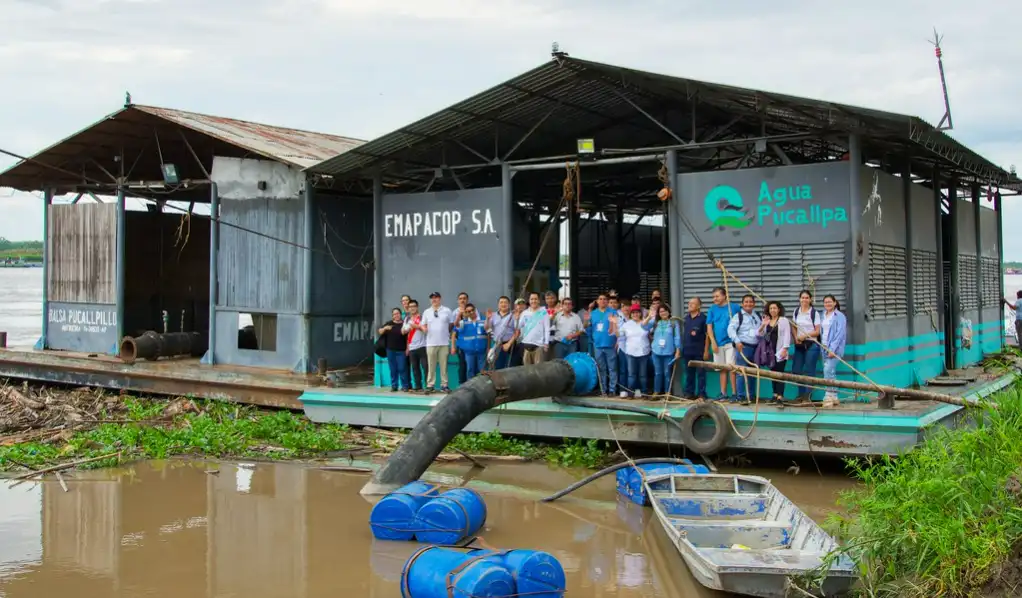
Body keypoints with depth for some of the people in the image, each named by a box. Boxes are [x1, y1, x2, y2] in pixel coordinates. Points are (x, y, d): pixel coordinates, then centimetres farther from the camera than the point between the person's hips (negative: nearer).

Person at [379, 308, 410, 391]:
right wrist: (385, 328, -12)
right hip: (390, 350, 3)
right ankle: (394, 386, 13)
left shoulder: (404, 324, -2)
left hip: (401, 350, -3)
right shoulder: (389, 323, 7)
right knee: (393, 369, 7)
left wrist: (407, 348, -9)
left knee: (402, 368, -4)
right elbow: (380, 332, 6)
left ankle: (405, 386, 3)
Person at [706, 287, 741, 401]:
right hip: (718, 343, 3)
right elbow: (709, 327, 6)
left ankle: (734, 393, -5)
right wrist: (713, 342, -3)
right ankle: (723, 393, 15)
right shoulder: (712, 309, 6)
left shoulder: (735, 307, -2)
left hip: (730, 342, -3)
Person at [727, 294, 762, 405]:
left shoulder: (758, 316, 17)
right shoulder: (738, 316, 0)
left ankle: (752, 396, 18)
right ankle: (741, 397, -7)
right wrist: (737, 341, -21)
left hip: (756, 347, 5)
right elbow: (731, 329, -11)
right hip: (743, 347, -5)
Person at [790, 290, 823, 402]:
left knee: (809, 370, -4)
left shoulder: (814, 313, -5)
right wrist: (796, 338, -6)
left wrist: (805, 335, -16)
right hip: (799, 344, 5)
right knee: (796, 370, 3)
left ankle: (808, 395, 2)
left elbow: (817, 331, -6)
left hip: (811, 344, -5)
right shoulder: (796, 312, 9)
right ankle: (801, 394, 15)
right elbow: (794, 328, 12)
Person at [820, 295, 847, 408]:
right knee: (831, 373, 9)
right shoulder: (824, 315, 15)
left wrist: (832, 349, -18)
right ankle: (834, 397, 14)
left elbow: (840, 333, -12)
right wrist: (823, 346, 6)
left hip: (834, 348, -7)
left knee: (828, 370, -17)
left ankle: (828, 397, -16)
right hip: (825, 347, 7)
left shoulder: (839, 316, -6)